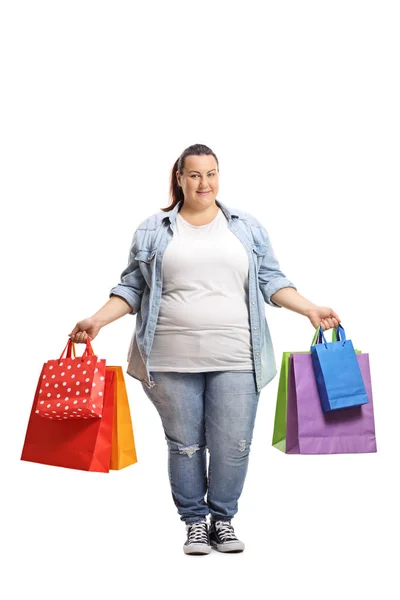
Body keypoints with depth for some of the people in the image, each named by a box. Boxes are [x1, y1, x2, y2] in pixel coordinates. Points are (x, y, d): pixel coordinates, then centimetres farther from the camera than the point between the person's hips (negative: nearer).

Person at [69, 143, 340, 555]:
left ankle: (223, 518, 21)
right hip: (172, 359, 0)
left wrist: (310, 309, 0)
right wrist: (98, 319, -1)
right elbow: (133, 287, 11)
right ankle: (195, 521, 23)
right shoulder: (153, 230, 9)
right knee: (184, 443, 6)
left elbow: (270, 281, 12)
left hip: (234, 358, 1)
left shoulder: (248, 227, 12)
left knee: (232, 445, 1)